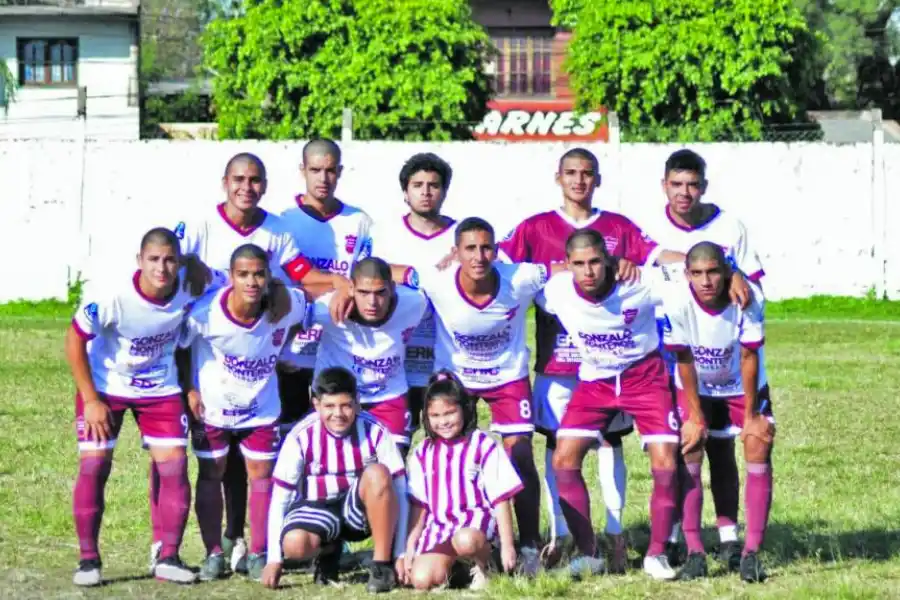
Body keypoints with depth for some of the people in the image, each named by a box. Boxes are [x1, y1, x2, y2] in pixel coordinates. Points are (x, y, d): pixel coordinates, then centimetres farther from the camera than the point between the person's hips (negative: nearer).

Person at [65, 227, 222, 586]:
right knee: (94, 465, -9)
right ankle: (88, 559, 1)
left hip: (160, 388, 3)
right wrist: (91, 400, -17)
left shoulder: (189, 290, -21)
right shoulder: (111, 298, -29)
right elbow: (74, 340, -17)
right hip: (105, 386, -2)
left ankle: (168, 557, 2)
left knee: (174, 465, -7)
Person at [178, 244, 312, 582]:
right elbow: (179, 346, -12)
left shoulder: (286, 307, -24)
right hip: (212, 405, -2)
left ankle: (258, 555, 14)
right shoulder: (207, 313, -29)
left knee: (262, 474, 4)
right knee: (211, 475, 5)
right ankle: (214, 554, 15)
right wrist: (189, 390, -11)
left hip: (261, 406, 2)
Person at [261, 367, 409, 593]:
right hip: (318, 507, 0)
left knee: (377, 473, -32)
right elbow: (280, 498, -9)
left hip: (360, 508, 0)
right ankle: (328, 551, 7)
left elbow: (399, 493, -13)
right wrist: (274, 559, -11)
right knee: (294, 544, -33)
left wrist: (401, 554, -16)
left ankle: (382, 564, -18)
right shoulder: (301, 437, -15)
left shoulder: (375, 432, -16)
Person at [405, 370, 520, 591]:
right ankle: (453, 563, 11)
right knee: (422, 580, -22)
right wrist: (410, 547, 8)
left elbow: (501, 498, -3)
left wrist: (507, 545, -7)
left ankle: (483, 564, -6)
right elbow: (419, 505, 14)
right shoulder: (422, 453, 11)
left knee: (465, 540, -41)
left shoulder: (483, 446, -2)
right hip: (438, 526, 4)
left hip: (476, 521, -4)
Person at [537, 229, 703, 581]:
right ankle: (588, 554, 1)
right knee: (564, 460, -11)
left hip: (645, 376, -2)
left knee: (665, 464, -13)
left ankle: (657, 555, 5)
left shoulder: (640, 285, -27)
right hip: (595, 380, 2)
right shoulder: (556, 291, -21)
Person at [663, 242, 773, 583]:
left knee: (758, 451, -11)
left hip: (744, 387, 0)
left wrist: (750, 415, -14)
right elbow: (684, 361, -18)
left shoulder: (748, 299, -30)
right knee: (688, 455, -12)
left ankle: (751, 553, -7)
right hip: (696, 388, 0)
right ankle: (694, 553, -6)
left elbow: (748, 357, -20)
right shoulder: (677, 304, -30)